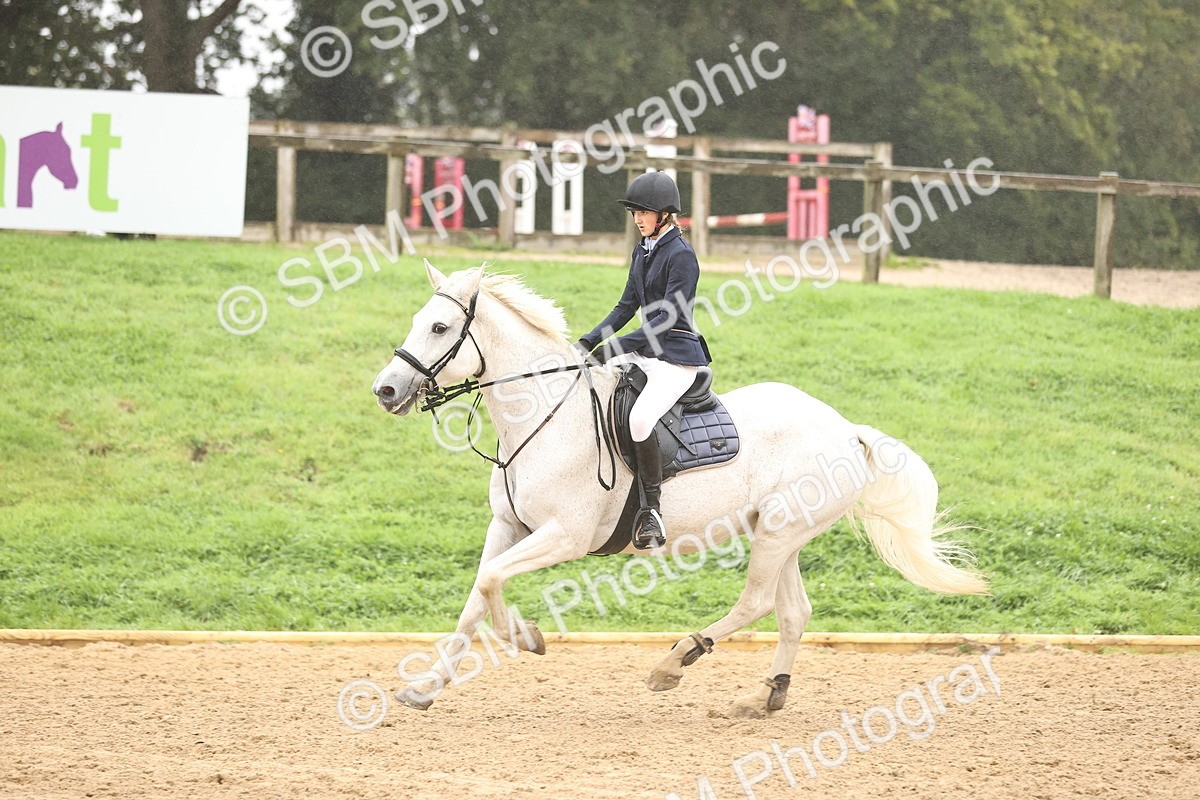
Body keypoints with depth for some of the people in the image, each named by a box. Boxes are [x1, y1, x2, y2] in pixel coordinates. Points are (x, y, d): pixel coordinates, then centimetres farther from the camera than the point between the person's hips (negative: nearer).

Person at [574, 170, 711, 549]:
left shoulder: (682, 256, -14)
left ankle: (651, 509, -23)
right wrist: (588, 343, 4)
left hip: (677, 357, -10)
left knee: (639, 419, -32)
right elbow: (627, 306, 16)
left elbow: (667, 319, -19)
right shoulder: (642, 251, 13)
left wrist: (615, 347, -24)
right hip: (645, 352, 10)